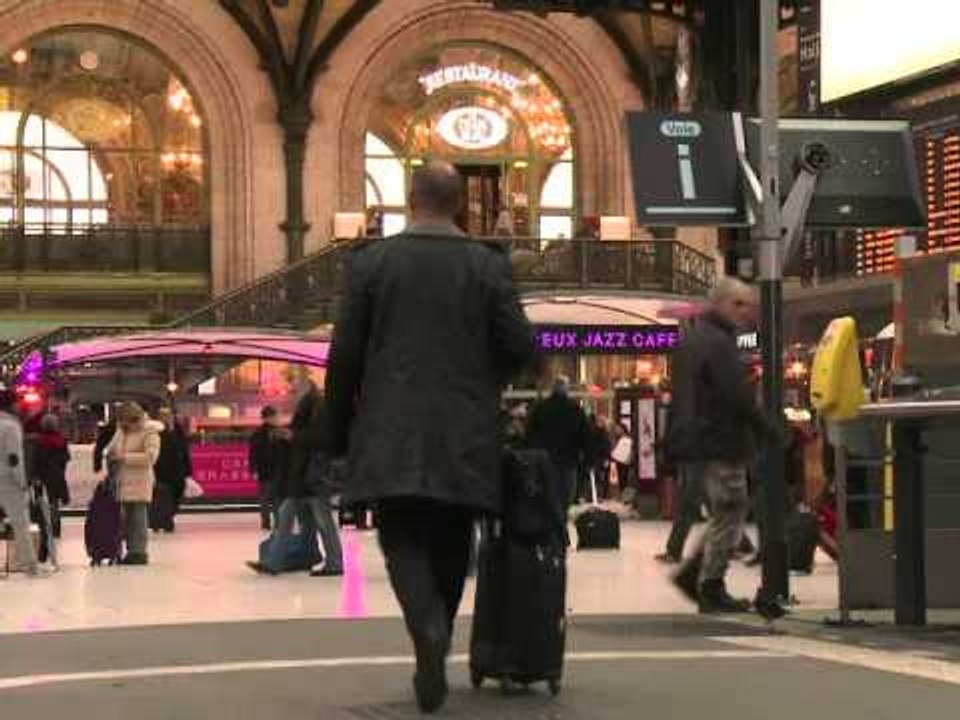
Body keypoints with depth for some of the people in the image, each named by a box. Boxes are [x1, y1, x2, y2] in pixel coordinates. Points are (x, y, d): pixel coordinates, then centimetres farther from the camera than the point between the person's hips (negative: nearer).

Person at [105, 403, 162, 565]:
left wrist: (124, 457, -18)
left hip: (139, 482, -7)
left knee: (137, 517, -8)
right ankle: (131, 551, 15)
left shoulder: (149, 433, -8)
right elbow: (112, 446, 27)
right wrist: (109, 453, 3)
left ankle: (139, 552, -4)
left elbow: (150, 456, -18)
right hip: (124, 480, 8)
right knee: (126, 517, 9)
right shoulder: (121, 431, 15)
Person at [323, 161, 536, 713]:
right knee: (450, 546, 13)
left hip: (392, 436, -1)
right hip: (465, 439, 1)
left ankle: (429, 629, -24)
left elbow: (344, 355, 0)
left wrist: (339, 434, 9)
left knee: (404, 541, 3)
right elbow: (522, 347, -4)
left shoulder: (372, 262, 0)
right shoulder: (489, 266, 0)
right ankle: (434, 655, 19)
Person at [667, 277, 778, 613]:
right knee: (729, 514, -3)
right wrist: (766, 430, -10)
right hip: (720, 443, -10)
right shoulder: (720, 343, -15)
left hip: (690, 443, 10)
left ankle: (691, 573, 12)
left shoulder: (689, 340, 18)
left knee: (725, 514, 17)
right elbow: (739, 396, -20)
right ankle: (711, 589, -1)